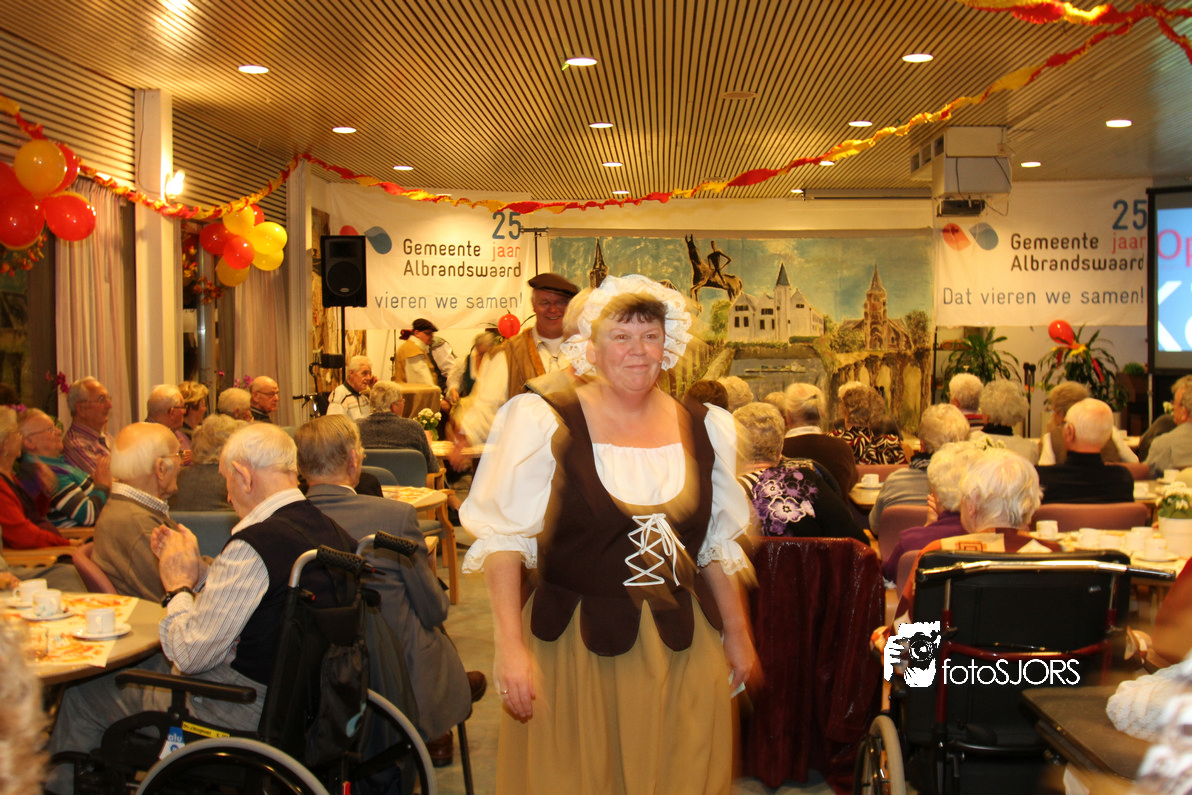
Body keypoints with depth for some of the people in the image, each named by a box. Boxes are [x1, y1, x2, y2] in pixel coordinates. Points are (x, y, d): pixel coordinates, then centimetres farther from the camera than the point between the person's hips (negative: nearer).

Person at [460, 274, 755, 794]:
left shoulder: (703, 429, 6)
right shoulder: (544, 424, -9)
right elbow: (503, 540, -10)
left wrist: (736, 633, 15)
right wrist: (512, 647, -16)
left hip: (682, 650, 4)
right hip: (574, 652, -3)